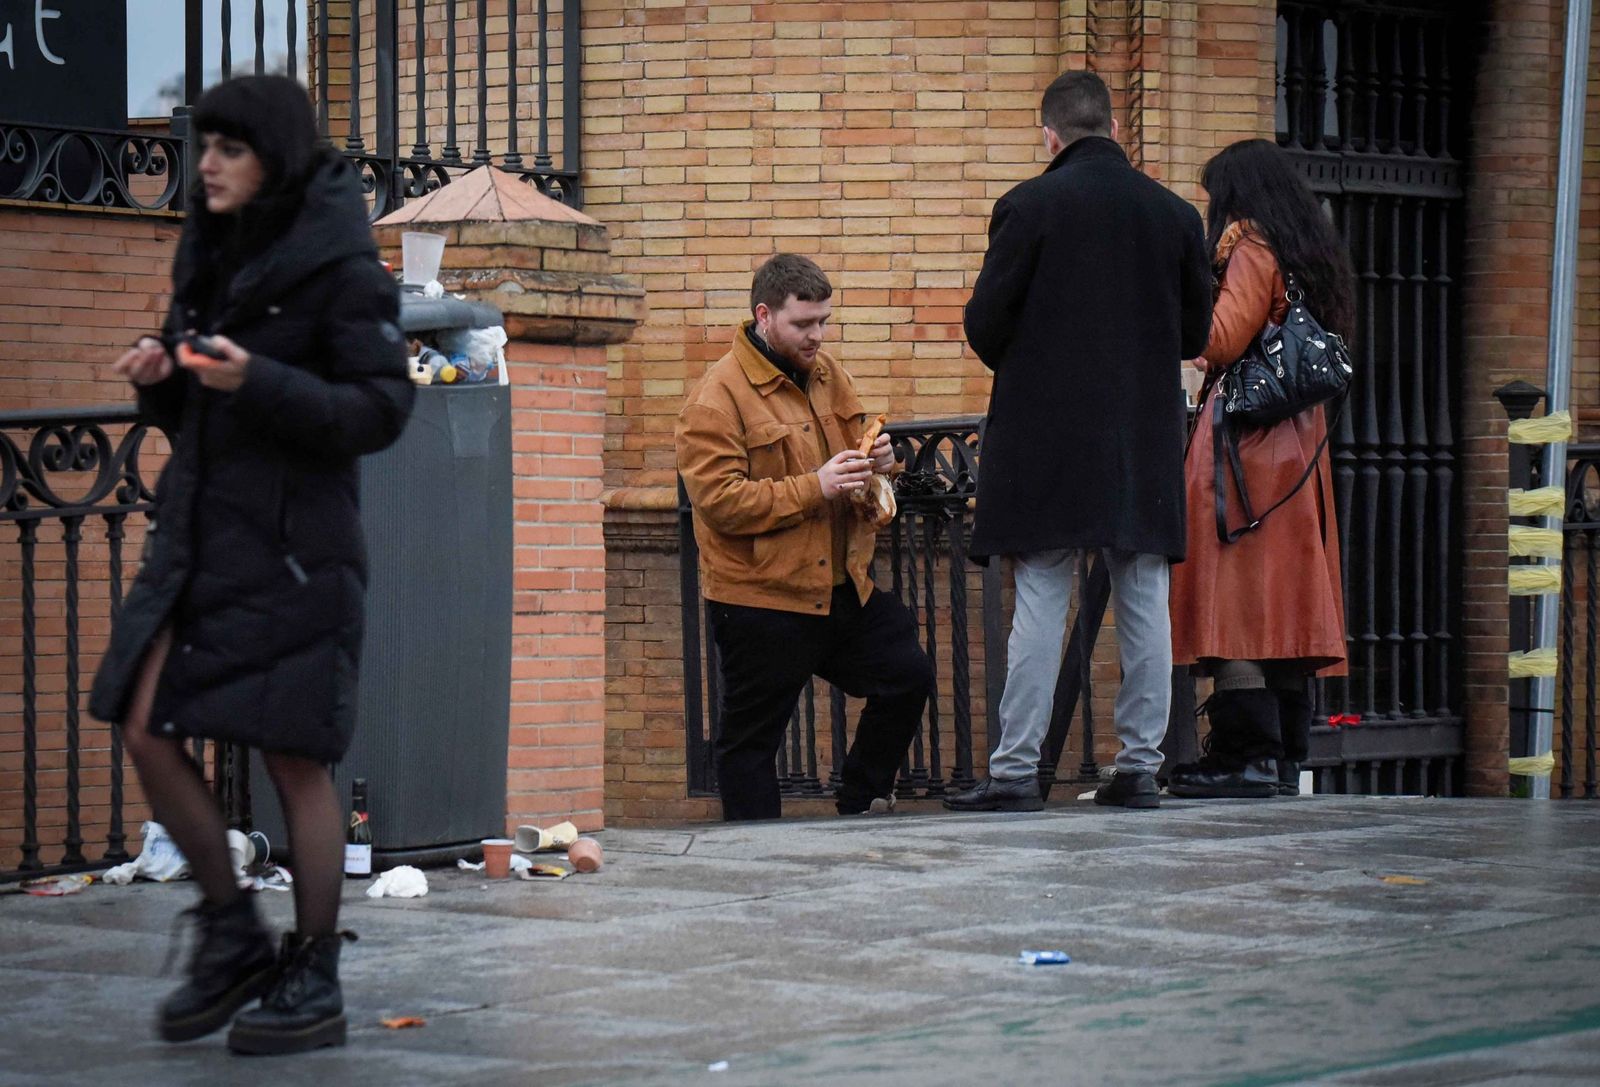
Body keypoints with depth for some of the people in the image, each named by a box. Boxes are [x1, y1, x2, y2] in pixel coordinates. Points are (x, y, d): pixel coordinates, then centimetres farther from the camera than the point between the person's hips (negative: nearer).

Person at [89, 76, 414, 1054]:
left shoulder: (342, 266, -9)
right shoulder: (214, 255, 13)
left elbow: (382, 409, -13)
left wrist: (258, 382, -24)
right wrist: (162, 379, -2)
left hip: (293, 544, -7)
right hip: (198, 529, 7)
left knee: (295, 758, -1)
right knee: (148, 730, 0)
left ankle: (316, 981, 11)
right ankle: (235, 940, 16)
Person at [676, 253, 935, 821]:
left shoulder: (825, 374, 10)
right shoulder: (717, 396, -13)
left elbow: (852, 446, 27)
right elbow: (719, 500, -21)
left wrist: (874, 462, 2)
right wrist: (815, 488, -24)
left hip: (842, 585, 7)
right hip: (761, 599, -7)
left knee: (908, 677, 7)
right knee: (752, 737, 1)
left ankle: (860, 806, 22)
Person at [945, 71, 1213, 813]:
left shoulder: (1029, 206, -7)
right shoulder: (1175, 214, 4)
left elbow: (985, 322, -7)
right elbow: (1195, 332, 10)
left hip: (1047, 435, -3)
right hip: (1146, 442, 3)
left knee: (1040, 606, -2)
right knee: (1143, 606, 7)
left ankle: (1016, 770, -2)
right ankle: (1139, 766, 9)